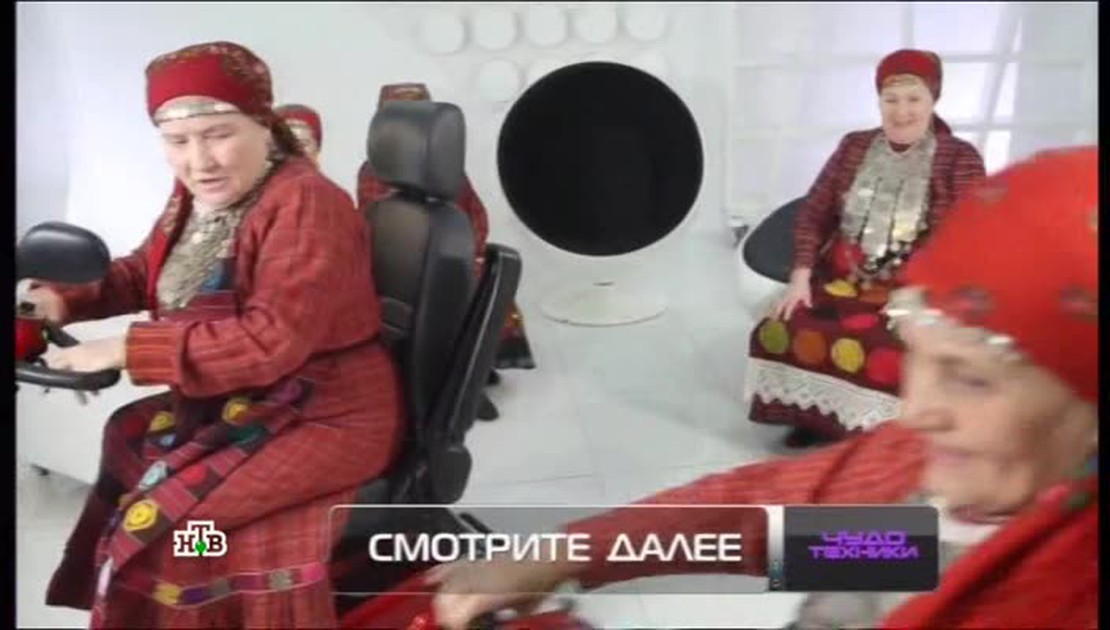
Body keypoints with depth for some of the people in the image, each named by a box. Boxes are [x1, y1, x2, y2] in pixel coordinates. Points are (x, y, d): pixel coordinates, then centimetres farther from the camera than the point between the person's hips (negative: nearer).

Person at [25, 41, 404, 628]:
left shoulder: (305, 204, -21)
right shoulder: (196, 196, 7)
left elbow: (271, 340, -29)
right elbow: (144, 272, 23)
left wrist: (127, 349, -26)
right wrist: (63, 299, 3)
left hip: (323, 419, -9)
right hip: (228, 405, 9)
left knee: (162, 519, -18)